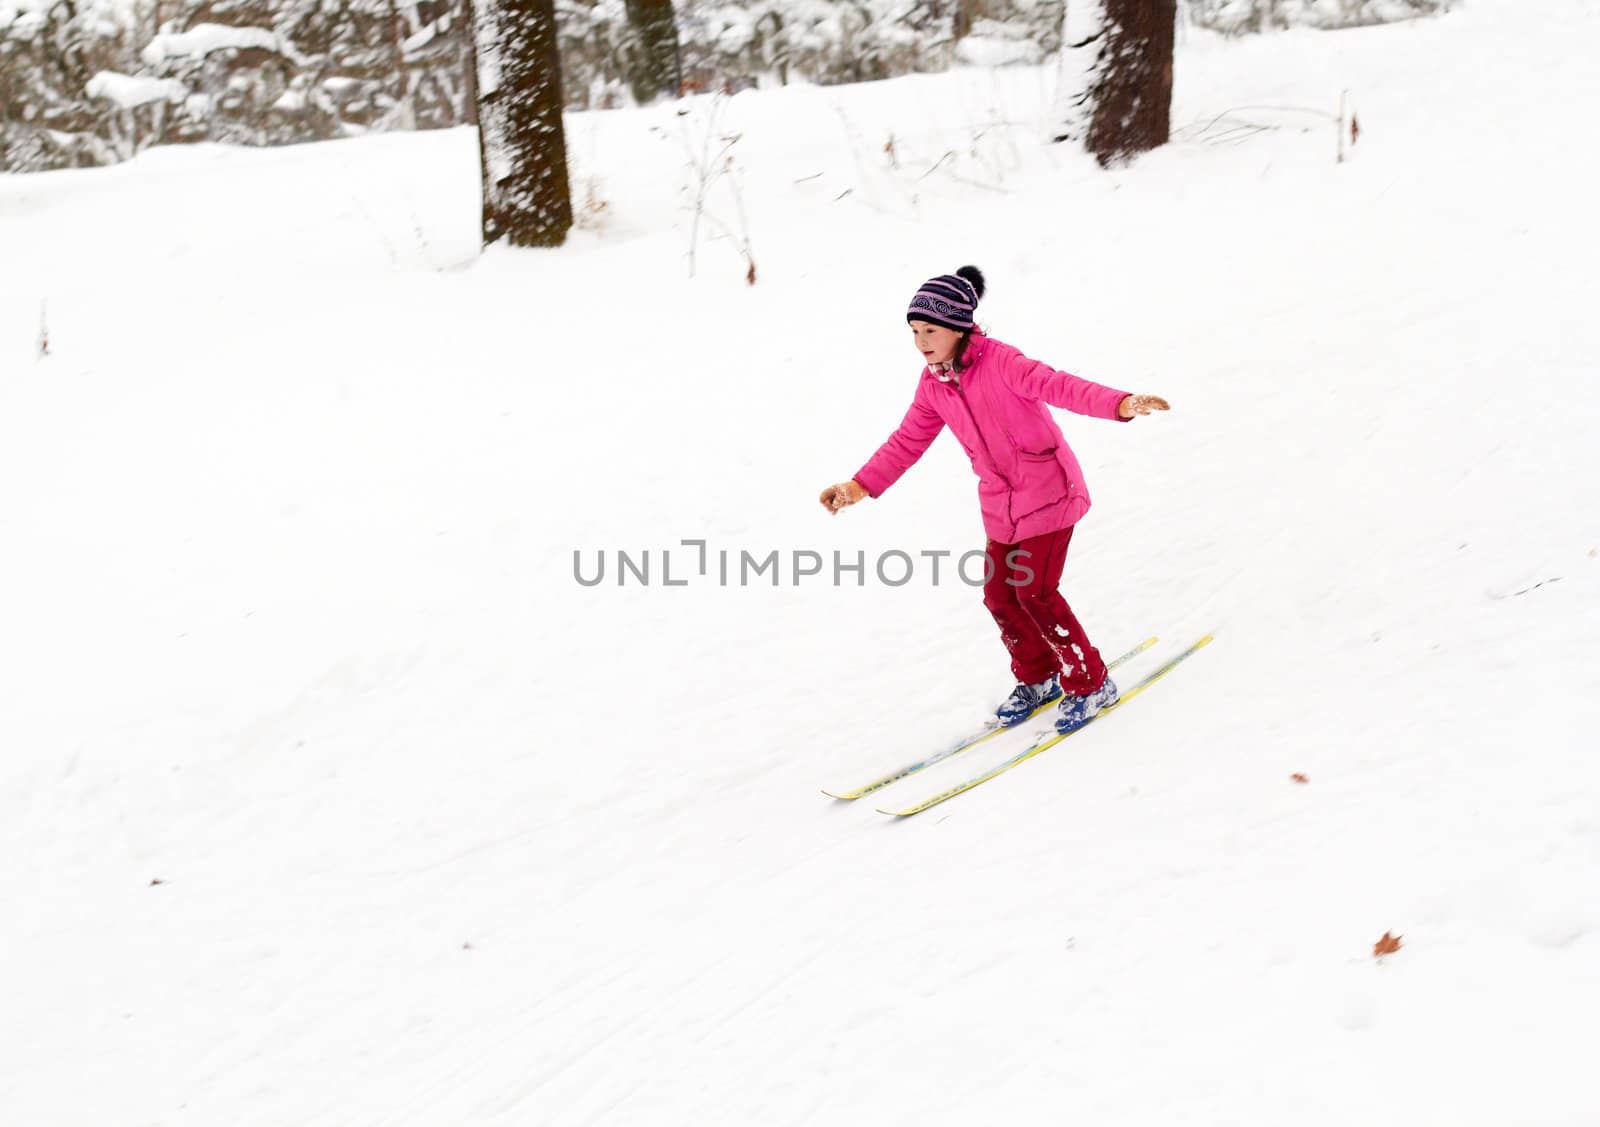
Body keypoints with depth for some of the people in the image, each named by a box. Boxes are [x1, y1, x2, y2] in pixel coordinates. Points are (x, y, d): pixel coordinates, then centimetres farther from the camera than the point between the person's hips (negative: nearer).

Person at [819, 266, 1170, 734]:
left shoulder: (997, 361, -21)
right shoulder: (933, 384, 1)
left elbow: (1056, 385, -34)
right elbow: (907, 441, 12)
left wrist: (1119, 403, -49)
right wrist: (860, 486, 11)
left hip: (1048, 492, -7)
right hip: (1000, 502, 7)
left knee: (1035, 592, -10)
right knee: (1000, 595, 8)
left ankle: (1090, 683, 8)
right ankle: (1037, 678, 31)